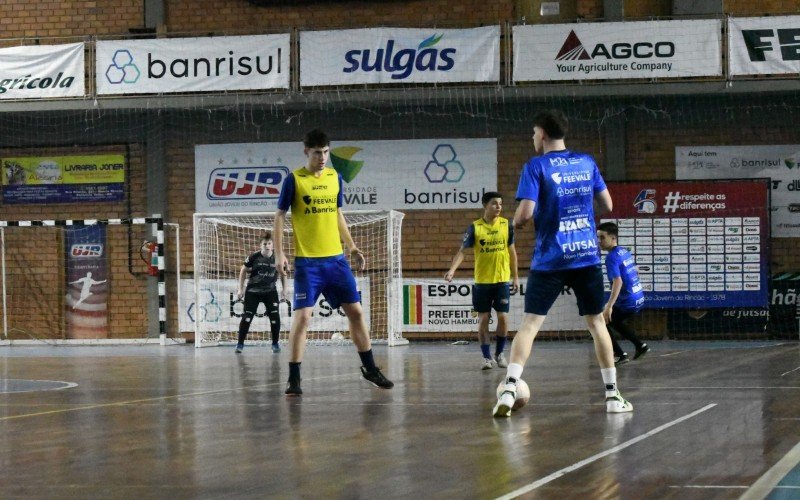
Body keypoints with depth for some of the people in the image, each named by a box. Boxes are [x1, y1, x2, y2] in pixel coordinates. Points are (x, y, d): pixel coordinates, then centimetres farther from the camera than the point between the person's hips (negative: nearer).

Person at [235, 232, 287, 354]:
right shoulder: (254, 257, -10)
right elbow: (243, 271, 2)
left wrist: (284, 290, 7)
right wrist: (241, 289, 1)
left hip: (270, 291, 1)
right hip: (253, 291, -1)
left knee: (275, 316, -9)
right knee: (247, 317, -7)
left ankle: (275, 344, 5)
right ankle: (240, 344, 2)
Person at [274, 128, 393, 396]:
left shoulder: (335, 177, 9)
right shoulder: (294, 180, -5)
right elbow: (279, 216, -2)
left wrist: (352, 247, 15)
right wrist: (279, 254, -10)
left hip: (336, 258, 5)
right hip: (307, 261, -5)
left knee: (355, 311, 7)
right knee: (302, 316, -10)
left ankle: (369, 368, 21)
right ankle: (294, 378, -3)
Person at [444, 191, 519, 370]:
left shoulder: (506, 225, 2)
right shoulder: (475, 227, -5)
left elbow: (511, 251, 11)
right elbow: (462, 250, -6)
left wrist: (515, 277, 10)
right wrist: (452, 270, -22)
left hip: (502, 280, 1)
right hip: (482, 281, -1)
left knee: (503, 317, -3)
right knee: (483, 319, 0)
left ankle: (500, 353, 15)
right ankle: (487, 357, 9)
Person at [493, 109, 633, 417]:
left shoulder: (536, 167, -6)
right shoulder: (587, 163, 8)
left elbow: (525, 214, -13)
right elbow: (607, 206, 13)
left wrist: (516, 223, 9)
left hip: (549, 261, -3)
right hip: (587, 256, 3)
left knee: (530, 323, -3)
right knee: (596, 323, 13)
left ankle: (509, 390, -18)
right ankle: (612, 395, 14)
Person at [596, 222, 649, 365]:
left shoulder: (612, 257, -18)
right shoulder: (625, 251, 8)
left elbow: (618, 282, -30)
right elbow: (636, 271, 24)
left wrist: (609, 306, -36)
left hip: (627, 303, -9)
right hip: (638, 299, 9)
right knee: (615, 321, 32)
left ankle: (620, 355, -2)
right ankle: (640, 346, 32)